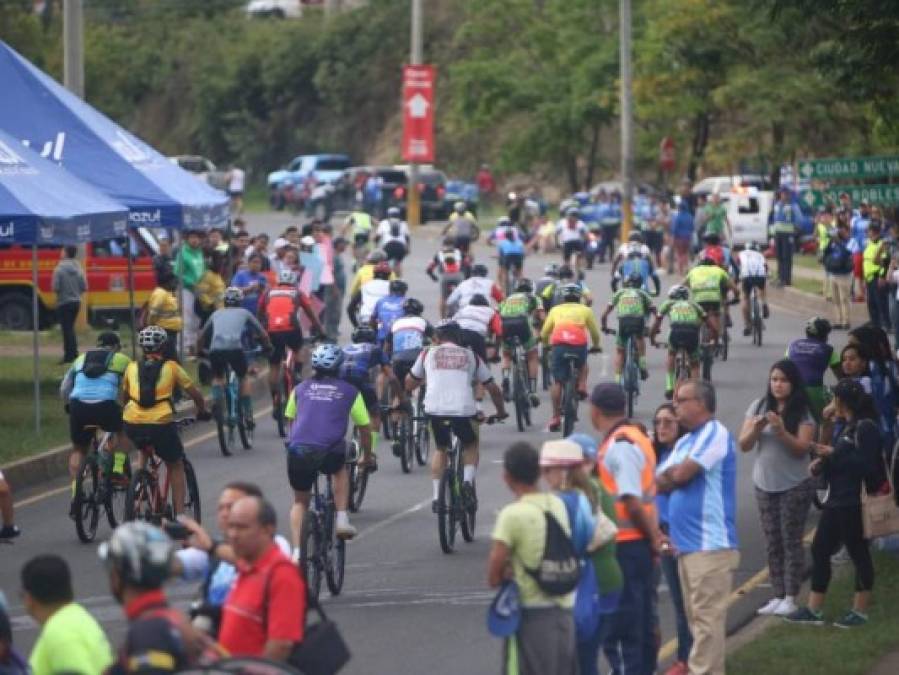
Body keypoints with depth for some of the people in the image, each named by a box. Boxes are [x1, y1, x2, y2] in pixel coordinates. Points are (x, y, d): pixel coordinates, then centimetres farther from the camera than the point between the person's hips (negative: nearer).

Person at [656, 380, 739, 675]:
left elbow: (680, 475, -16)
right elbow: (662, 481, 13)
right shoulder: (685, 441, 19)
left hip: (710, 543, -9)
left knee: (706, 618, -9)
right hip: (688, 543, 9)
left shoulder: (715, 435, -10)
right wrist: (671, 476, -8)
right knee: (697, 617, 13)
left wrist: (665, 476, 6)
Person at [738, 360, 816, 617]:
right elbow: (744, 445, 1)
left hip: (794, 486, -4)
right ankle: (777, 596, 11)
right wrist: (756, 428, -19)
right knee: (772, 543, 7)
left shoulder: (803, 412, -7)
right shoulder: (759, 407, 2)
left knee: (791, 541, -4)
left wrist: (781, 431, -30)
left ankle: (790, 598, -3)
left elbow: (802, 447, -15)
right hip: (764, 484, 4)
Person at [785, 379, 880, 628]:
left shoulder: (865, 427, -14)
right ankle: (813, 610, 12)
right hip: (836, 501, 10)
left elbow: (865, 464, -23)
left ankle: (860, 611, 8)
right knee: (819, 550, 8)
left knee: (858, 553, 0)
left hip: (853, 503, -10)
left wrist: (832, 454, -19)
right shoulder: (846, 428, 16)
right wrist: (823, 463, 8)